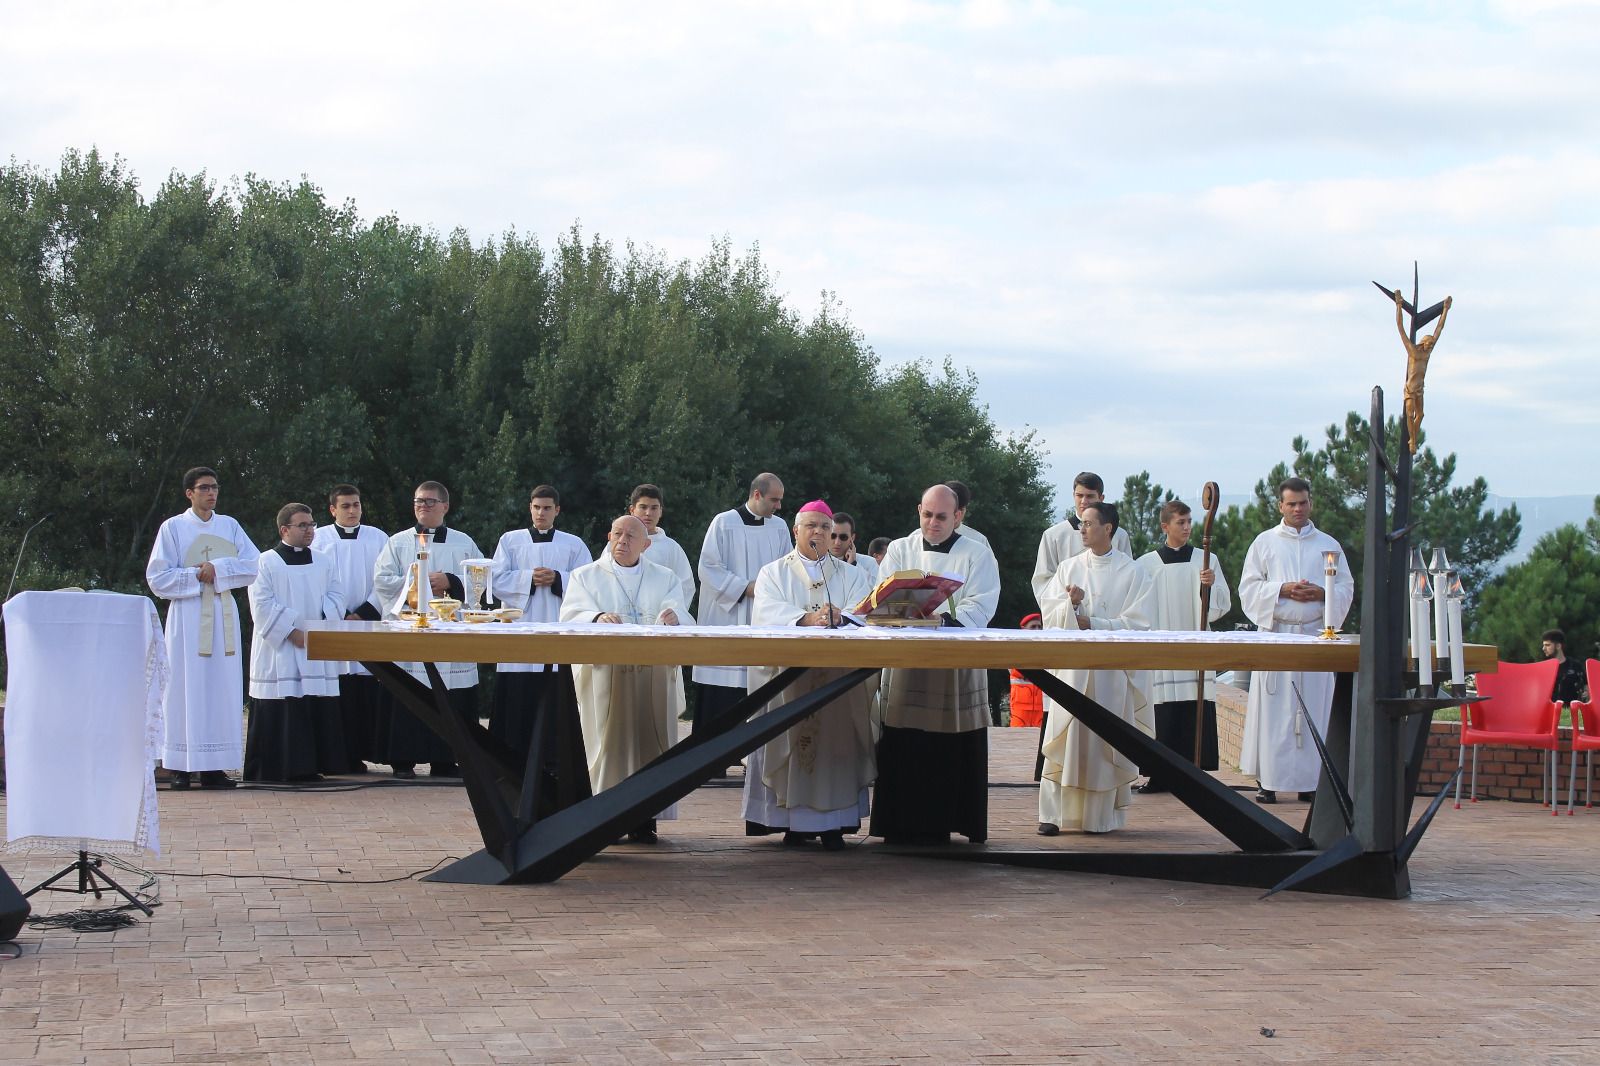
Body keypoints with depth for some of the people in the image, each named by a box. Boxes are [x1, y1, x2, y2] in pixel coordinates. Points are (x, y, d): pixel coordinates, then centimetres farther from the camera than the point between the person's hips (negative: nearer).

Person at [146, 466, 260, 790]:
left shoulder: (229, 526, 12)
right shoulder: (173, 528, 3)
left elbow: (252, 565, 1)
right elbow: (157, 577, -3)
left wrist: (218, 568, -11)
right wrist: (196, 576, -10)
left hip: (223, 616, 3)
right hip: (187, 616, -3)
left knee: (222, 688, -1)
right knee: (187, 688, -6)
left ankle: (213, 767, 1)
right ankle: (180, 766, -5)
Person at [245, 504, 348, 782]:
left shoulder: (325, 562, 14)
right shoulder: (266, 563, -1)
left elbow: (335, 598, 9)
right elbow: (262, 606, -7)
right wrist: (292, 633, -13)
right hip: (279, 652, -4)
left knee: (318, 707, 1)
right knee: (281, 712, -6)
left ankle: (311, 766, 6)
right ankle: (279, 768, -2)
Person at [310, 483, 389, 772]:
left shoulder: (377, 538, 11)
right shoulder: (320, 538, 7)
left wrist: (363, 613, -6)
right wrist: (340, 616, -7)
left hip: (369, 623, 1)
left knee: (368, 692, -5)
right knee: (336, 692, -6)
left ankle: (360, 753, -1)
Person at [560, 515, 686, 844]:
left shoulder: (665, 579, 19)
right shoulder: (587, 577, 14)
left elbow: (677, 615, 1)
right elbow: (571, 616, -3)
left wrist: (672, 617, -24)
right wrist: (597, 618, -25)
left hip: (653, 672, 1)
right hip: (603, 673, -1)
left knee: (649, 740, -6)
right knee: (608, 740, -8)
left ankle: (643, 819, -3)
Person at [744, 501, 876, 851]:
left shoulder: (851, 575, 19)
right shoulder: (773, 573, 13)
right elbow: (768, 612, -6)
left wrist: (840, 617, -23)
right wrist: (805, 619, -25)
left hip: (837, 675, 1)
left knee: (833, 742, -7)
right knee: (789, 741, -8)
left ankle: (832, 823, -8)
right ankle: (793, 821, -4)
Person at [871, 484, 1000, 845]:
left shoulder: (978, 555, 7)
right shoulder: (899, 551, 13)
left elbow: (980, 607, -6)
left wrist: (945, 620, -24)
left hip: (958, 669, -1)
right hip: (906, 664, 1)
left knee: (954, 753, -3)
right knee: (904, 750, -3)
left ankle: (945, 824, 5)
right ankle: (904, 826, 3)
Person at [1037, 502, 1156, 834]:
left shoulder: (1132, 573, 3)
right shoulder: (1069, 568, 11)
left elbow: (1136, 624, -4)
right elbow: (1050, 614, 5)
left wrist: (1091, 624, -10)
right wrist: (1071, 604, -14)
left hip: (1112, 672, -2)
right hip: (1071, 667, 2)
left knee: (1105, 743, -1)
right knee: (1064, 740, -5)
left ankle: (1103, 815, 6)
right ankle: (1052, 814, -5)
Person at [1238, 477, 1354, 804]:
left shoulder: (1328, 545, 14)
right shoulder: (1265, 543, 10)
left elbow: (1346, 588, 11)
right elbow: (1248, 587, 4)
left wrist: (1321, 593, -9)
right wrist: (1282, 590, -11)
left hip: (1316, 633, 1)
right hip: (1276, 632, -1)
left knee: (1314, 709, -2)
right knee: (1273, 711, -5)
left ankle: (1310, 780, 1)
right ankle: (1269, 781, -3)